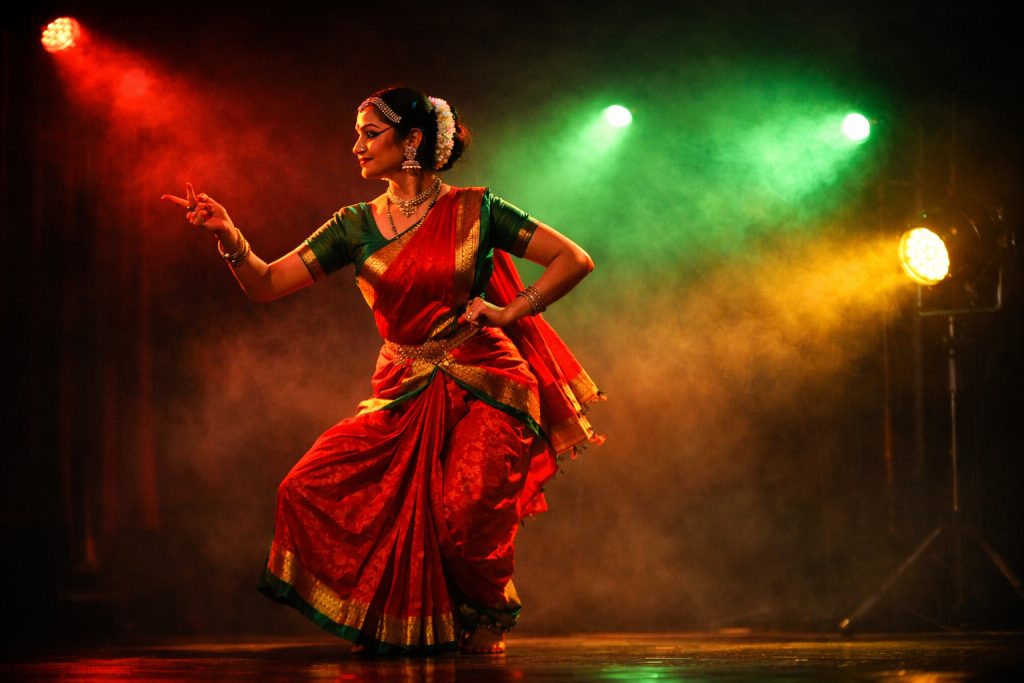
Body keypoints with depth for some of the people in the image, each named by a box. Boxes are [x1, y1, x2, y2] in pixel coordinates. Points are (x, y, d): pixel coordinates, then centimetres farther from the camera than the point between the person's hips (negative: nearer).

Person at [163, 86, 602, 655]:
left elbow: (574, 260, -2)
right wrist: (230, 237, -15)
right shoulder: (357, 226, 7)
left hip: (486, 392, -4)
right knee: (310, 491, -12)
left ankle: (487, 622, 14)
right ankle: (396, 627, 6)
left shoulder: (473, 211, -2)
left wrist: (509, 312, -7)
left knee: (464, 521, -22)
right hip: (403, 396, 4)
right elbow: (266, 285, 2)